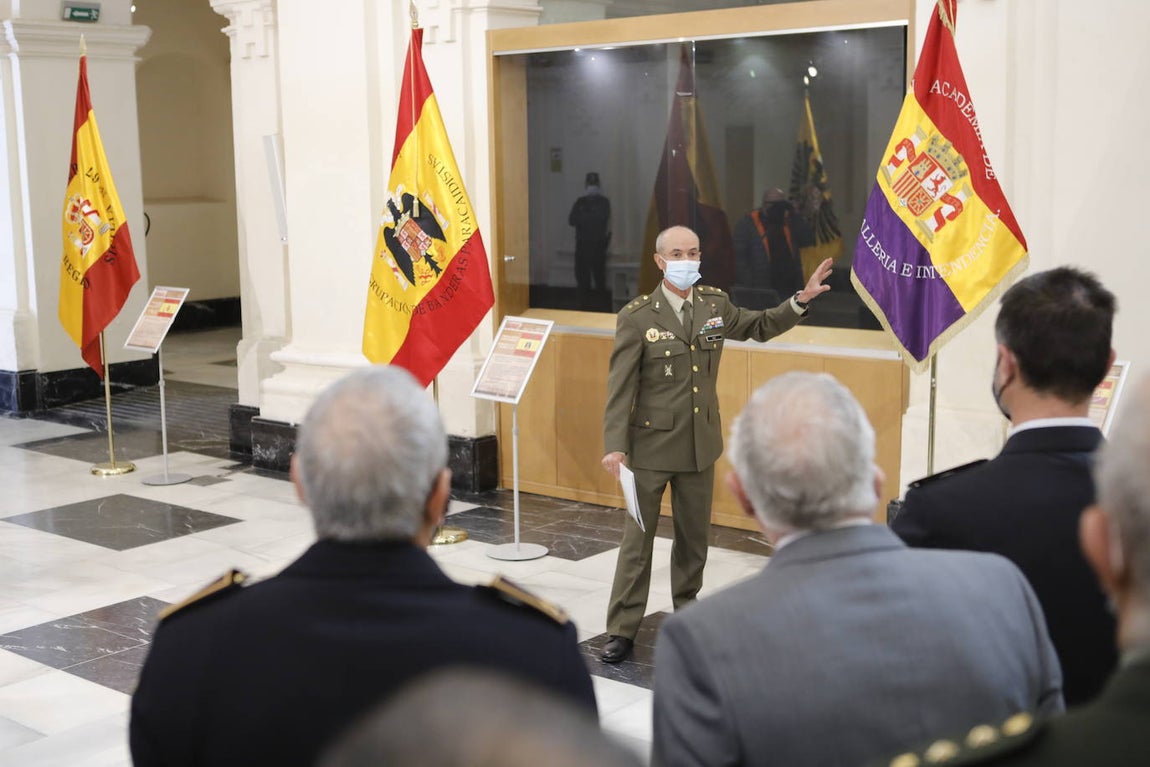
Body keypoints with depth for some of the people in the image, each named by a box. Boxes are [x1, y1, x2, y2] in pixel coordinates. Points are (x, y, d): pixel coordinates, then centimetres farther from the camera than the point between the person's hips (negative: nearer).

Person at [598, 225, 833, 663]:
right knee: (638, 540, 1)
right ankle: (622, 631, 9)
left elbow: (760, 327, 20)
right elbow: (620, 386, -13)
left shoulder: (715, 304, 3)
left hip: (701, 445, 5)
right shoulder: (637, 317, -11)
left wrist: (802, 300, 6)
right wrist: (614, 446, -19)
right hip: (651, 446, -5)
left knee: (694, 536, 16)